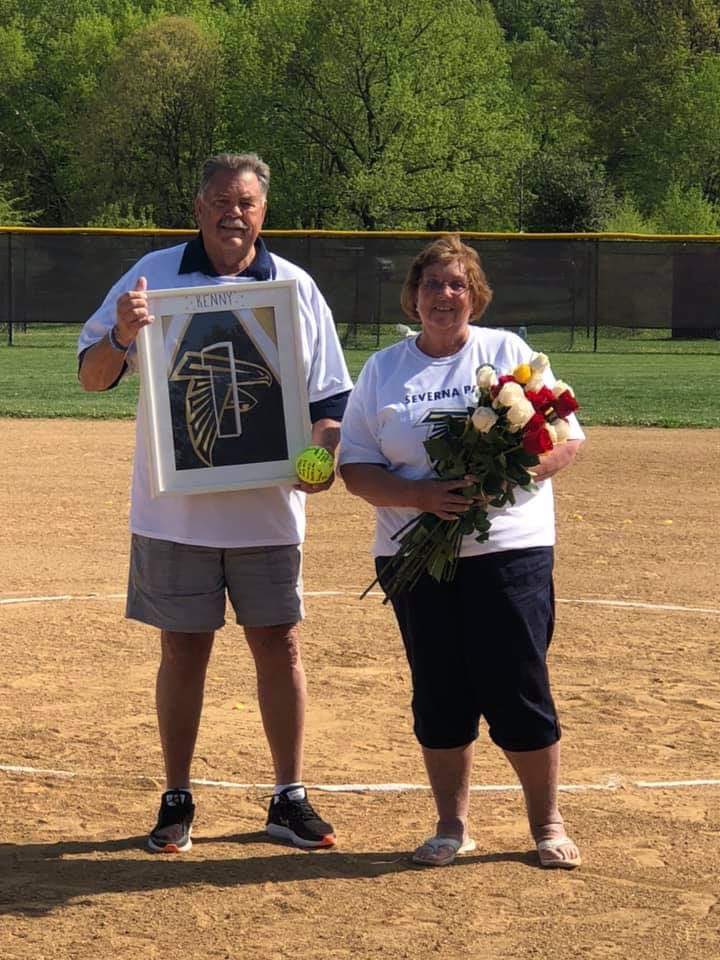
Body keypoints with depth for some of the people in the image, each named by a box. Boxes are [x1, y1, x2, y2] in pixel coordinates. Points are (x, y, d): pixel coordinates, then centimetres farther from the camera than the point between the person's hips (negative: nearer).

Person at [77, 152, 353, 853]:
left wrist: (321, 452, -13)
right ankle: (176, 803, 17)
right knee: (183, 651, 6)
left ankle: (289, 800, 16)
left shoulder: (294, 288, 5)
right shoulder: (154, 276, 0)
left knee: (278, 646, 5)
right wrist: (120, 337, -22)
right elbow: (91, 376, -1)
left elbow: (330, 397, 7)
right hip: (176, 510, -1)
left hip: (267, 507, 1)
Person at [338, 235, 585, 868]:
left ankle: (548, 825, 13)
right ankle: (453, 827, 19)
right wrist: (419, 495, -13)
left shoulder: (509, 353, 6)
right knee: (439, 697, 5)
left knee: (519, 693, -3)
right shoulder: (383, 370, 10)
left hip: (510, 551, -2)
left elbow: (566, 442, 1)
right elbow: (355, 468, 5)